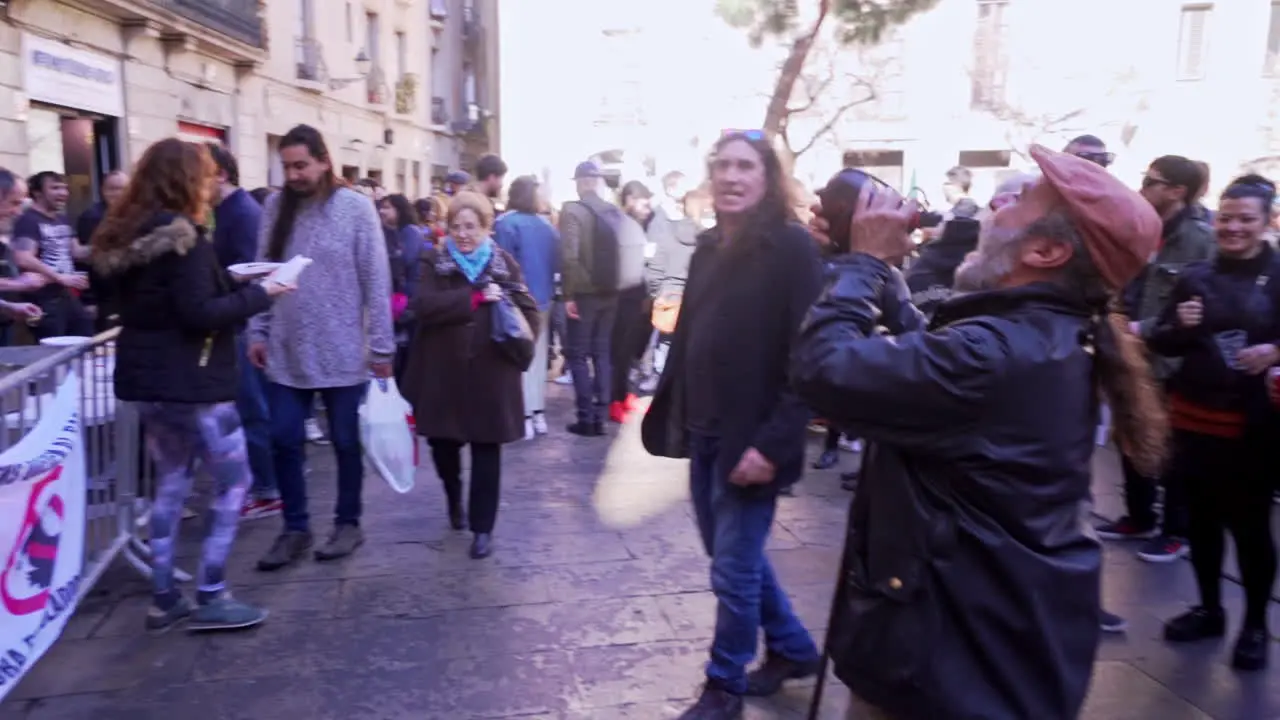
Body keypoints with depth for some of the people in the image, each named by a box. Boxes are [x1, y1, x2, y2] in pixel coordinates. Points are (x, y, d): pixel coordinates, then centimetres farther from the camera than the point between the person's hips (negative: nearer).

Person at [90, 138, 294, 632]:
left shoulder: (126, 235, 12)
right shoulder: (182, 237, -16)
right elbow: (199, 315, -22)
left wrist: (236, 289, 13)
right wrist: (258, 294, -11)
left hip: (147, 377, 9)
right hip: (188, 380, -9)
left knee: (171, 484, 15)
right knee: (233, 482, 2)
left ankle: (163, 600, 20)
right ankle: (210, 598, 6)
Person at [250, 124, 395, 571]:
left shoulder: (355, 208, -8)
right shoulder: (275, 207, 4)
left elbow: (376, 282, -8)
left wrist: (382, 346, -9)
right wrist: (258, 332, 4)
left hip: (343, 352, -4)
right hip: (286, 352, 4)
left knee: (346, 443, 9)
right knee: (284, 442, 7)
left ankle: (348, 523, 26)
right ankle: (295, 529, 23)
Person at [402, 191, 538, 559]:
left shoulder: (505, 263, 4)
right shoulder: (434, 262, 2)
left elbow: (530, 312, 2)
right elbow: (424, 305, -15)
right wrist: (476, 298, -20)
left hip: (490, 374, 0)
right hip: (443, 372, 1)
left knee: (486, 451, 3)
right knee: (442, 442, 10)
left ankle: (483, 528, 16)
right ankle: (454, 497, 41)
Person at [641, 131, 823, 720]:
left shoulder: (791, 247, -13)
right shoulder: (709, 248, 9)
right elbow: (687, 339, 12)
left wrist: (773, 441, -22)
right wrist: (672, 416, 8)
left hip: (751, 439, -7)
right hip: (706, 431, 8)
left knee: (734, 569, 5)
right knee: (733, 553, 20)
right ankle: (793, 649, 40)